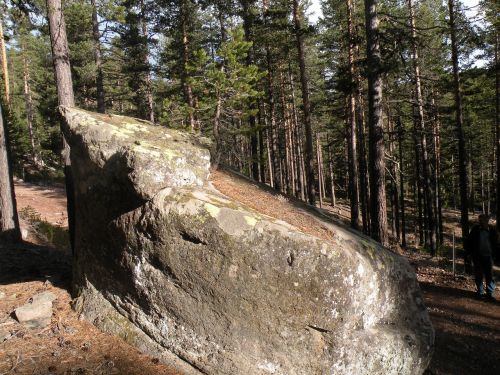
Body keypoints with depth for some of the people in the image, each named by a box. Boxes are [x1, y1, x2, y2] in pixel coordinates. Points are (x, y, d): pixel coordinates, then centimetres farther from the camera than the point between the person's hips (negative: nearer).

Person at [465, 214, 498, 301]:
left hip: (488, 256, 0)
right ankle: (480, 292, 19)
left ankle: (490, 293, 11)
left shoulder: (492, 231, -1)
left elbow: (495, 244, 8)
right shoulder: (475, 229, -2)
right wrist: (468, 253, 1)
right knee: (478, 276, 8)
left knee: (489, 275, 2)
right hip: (477, 256, 0)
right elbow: (468, 241, 5)